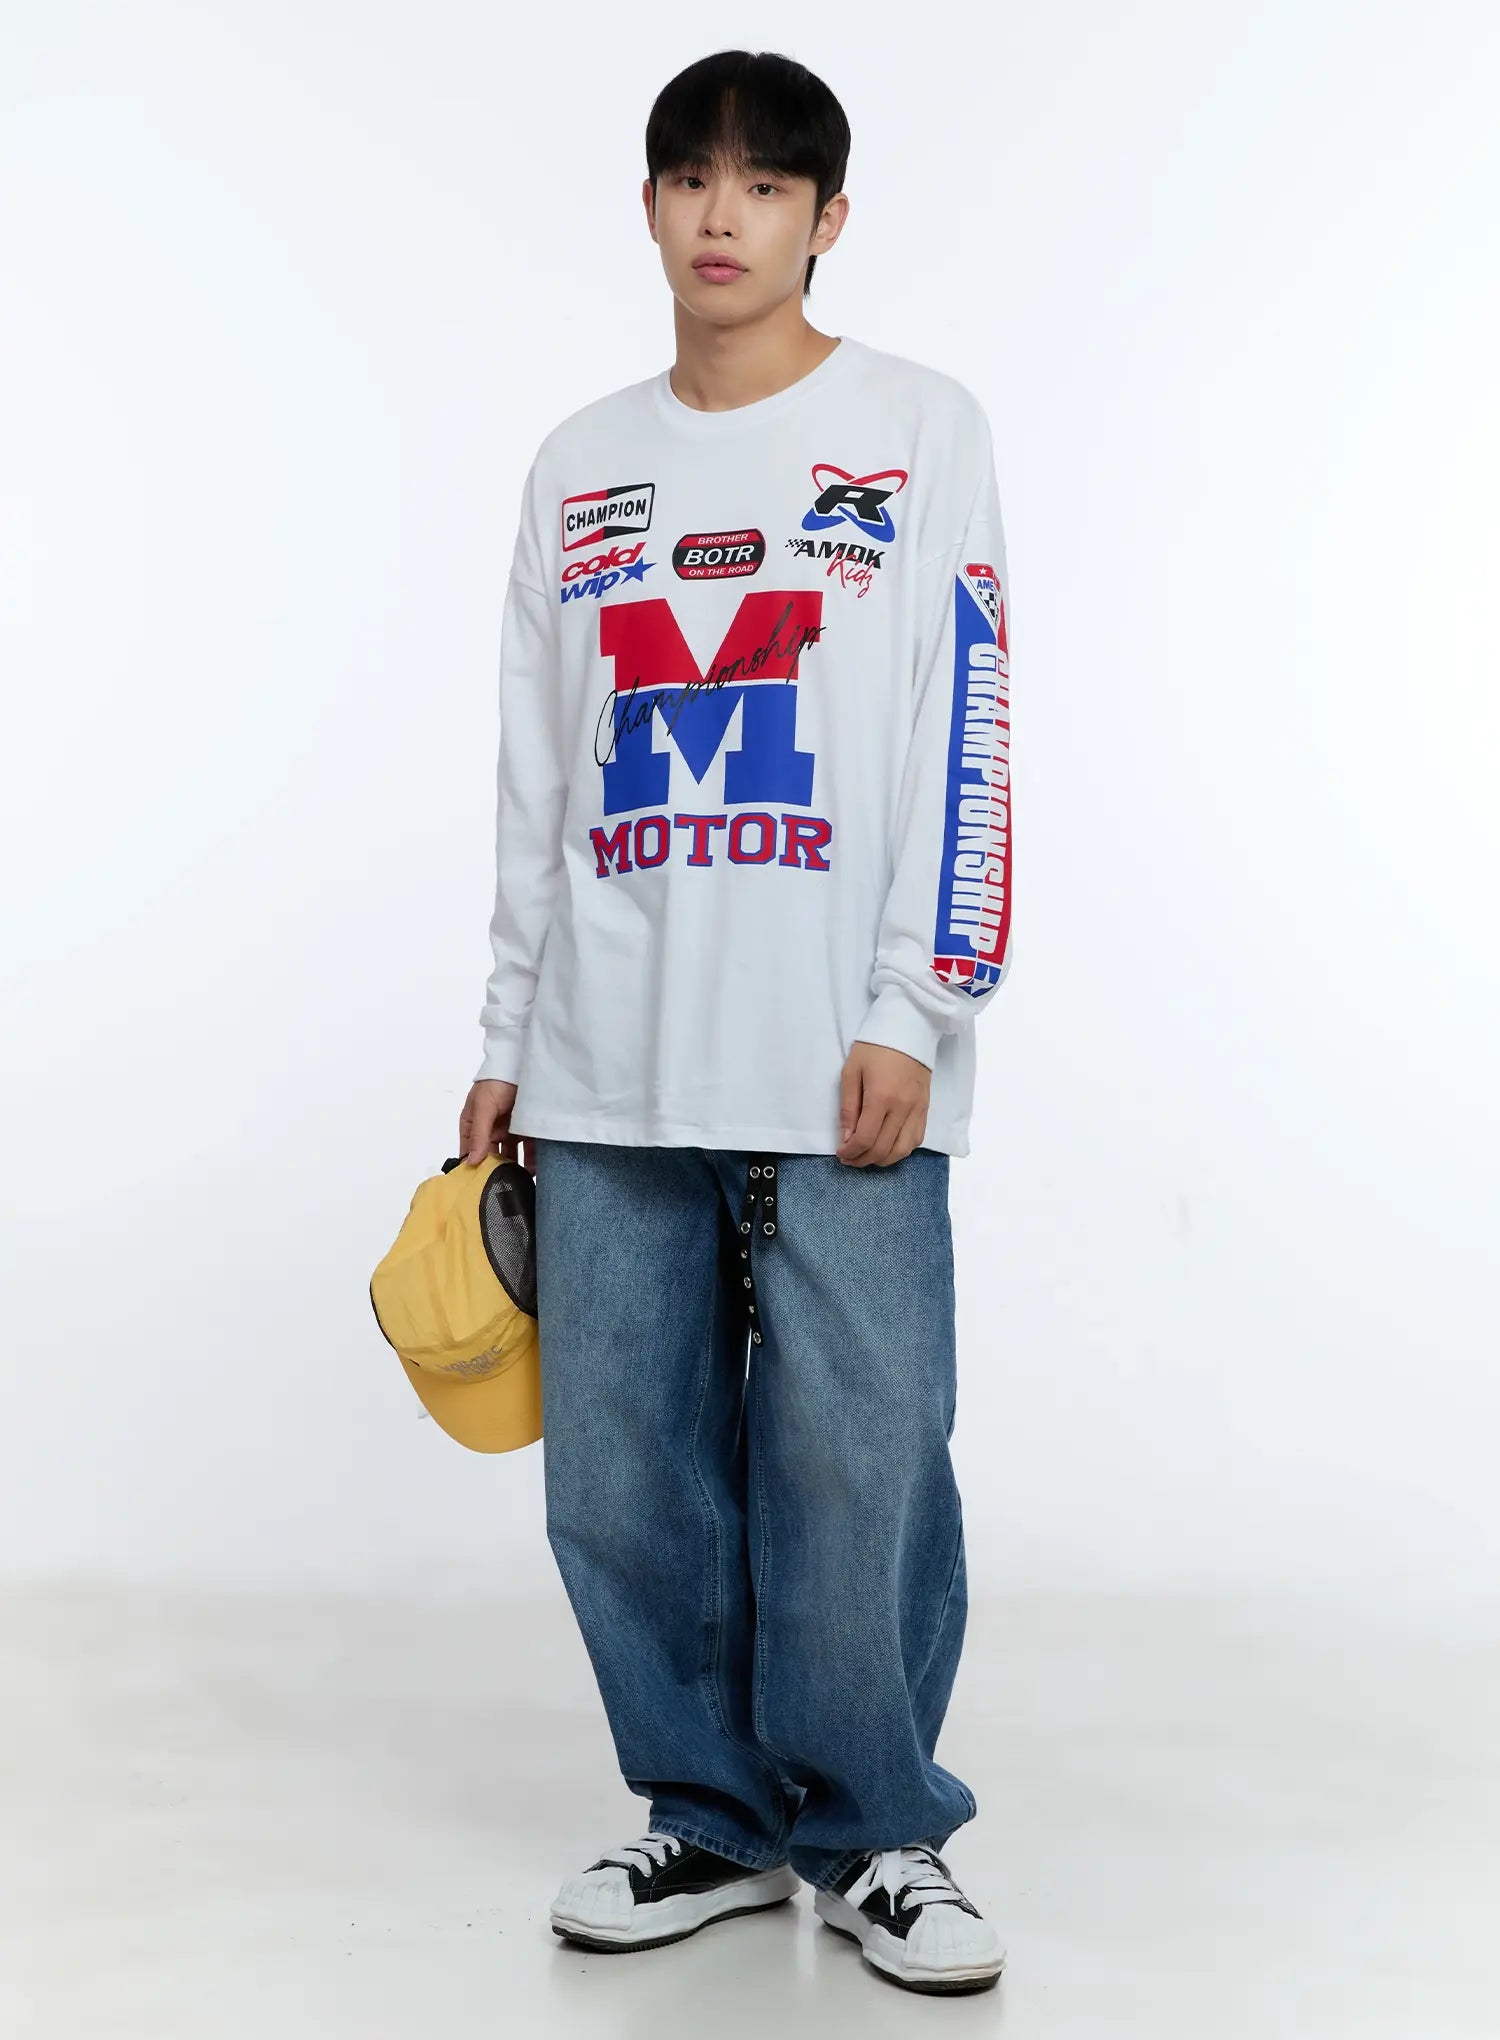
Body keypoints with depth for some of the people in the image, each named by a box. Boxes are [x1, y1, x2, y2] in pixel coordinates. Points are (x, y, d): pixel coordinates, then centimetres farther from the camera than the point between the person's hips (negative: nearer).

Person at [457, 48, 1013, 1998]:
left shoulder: (920, 427, 5)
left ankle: (876, 1833, 14)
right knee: (626, 1471, 5)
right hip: (609, 1073, 4)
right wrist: (508, 1037, 13)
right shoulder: (581, 464, 16)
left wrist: (912, 1010, -10)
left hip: (840, 1071, -4)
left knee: (858, 1465, -4)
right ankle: (715, 1817, 21)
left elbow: (967, 743, -2)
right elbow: (539, 778, 17)